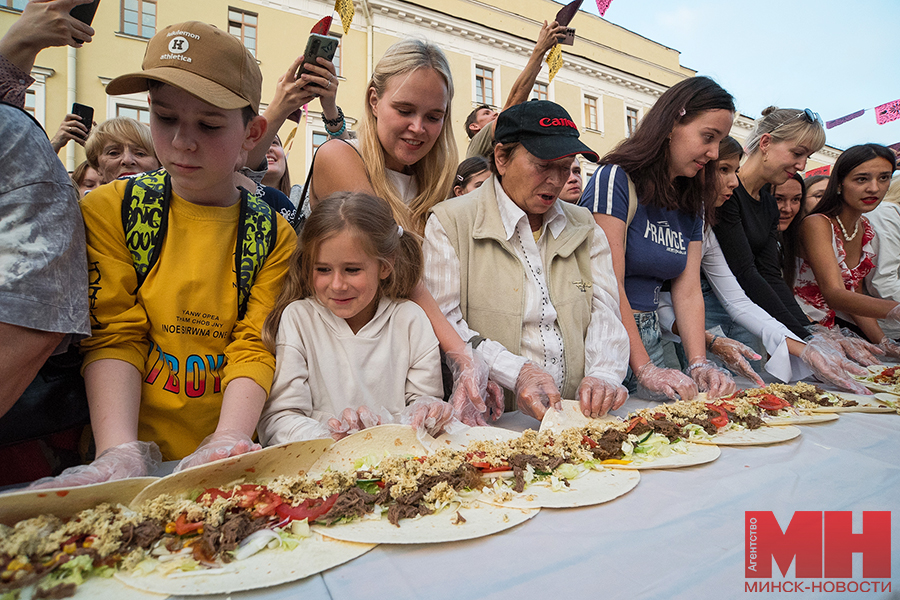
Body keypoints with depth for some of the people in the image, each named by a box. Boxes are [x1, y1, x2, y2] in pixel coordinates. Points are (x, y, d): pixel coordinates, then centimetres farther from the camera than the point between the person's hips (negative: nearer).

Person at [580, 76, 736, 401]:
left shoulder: (690, 204, 11)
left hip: (649, 336, 7)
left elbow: (688, 291, 4)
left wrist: (699, 364, -9)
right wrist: (644, 369, -20)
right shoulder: (616, 180, -13)